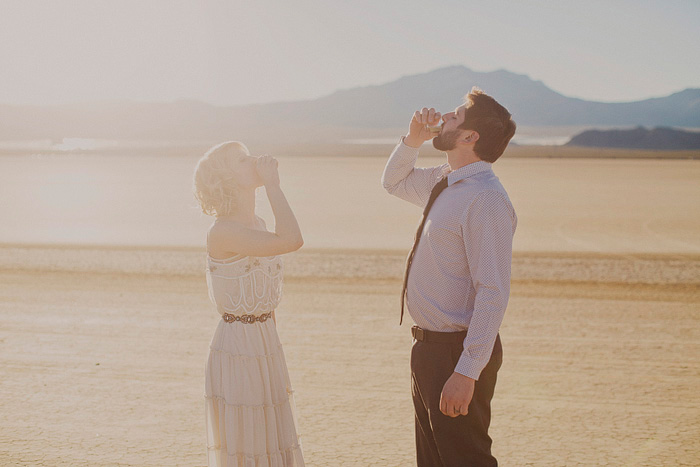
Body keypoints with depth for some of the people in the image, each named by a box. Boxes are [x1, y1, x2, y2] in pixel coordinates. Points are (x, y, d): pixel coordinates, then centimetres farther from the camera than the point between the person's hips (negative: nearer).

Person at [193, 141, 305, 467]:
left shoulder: (256, 224, 9)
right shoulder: (222, 232, -18)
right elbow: (291, 240, -32)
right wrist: (272, 184, -21)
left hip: (265, 348, 8)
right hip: (236, 351, -8)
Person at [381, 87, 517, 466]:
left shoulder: (486, 200, -22)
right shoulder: (442, 183, 7)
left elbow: (493, 293, -25)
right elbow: (394, 182, 29)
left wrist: (466, 372, -27)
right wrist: (412, 139, 9)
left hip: (457, 352, -10)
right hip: (428, 346, 10)